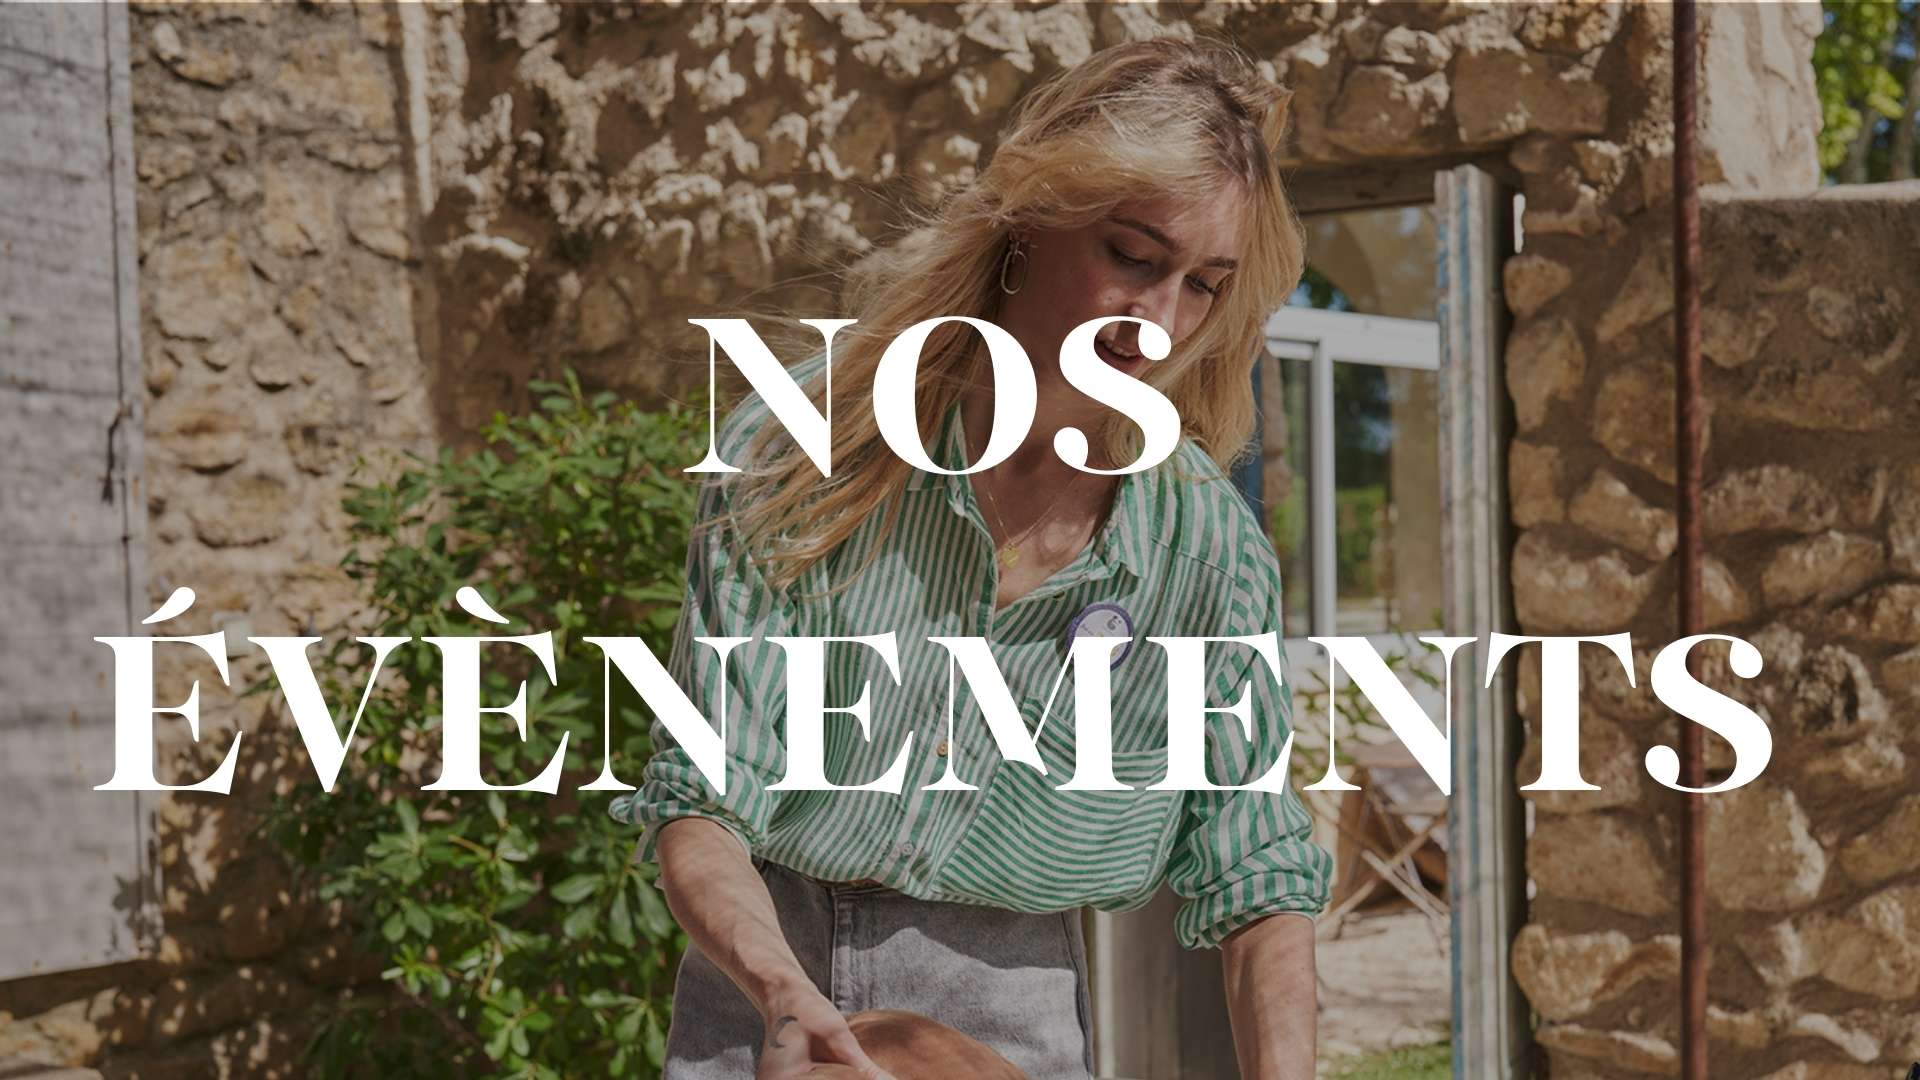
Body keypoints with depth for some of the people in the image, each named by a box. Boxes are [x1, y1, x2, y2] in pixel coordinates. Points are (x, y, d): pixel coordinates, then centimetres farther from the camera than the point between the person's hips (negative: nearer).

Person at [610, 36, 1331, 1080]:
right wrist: (782, 989, -31)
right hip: (760, 989, -1)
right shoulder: (799, 454, -12)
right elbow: (700, 800, -14)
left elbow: (1259, 884, -4)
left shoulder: (1209, 544, -7)